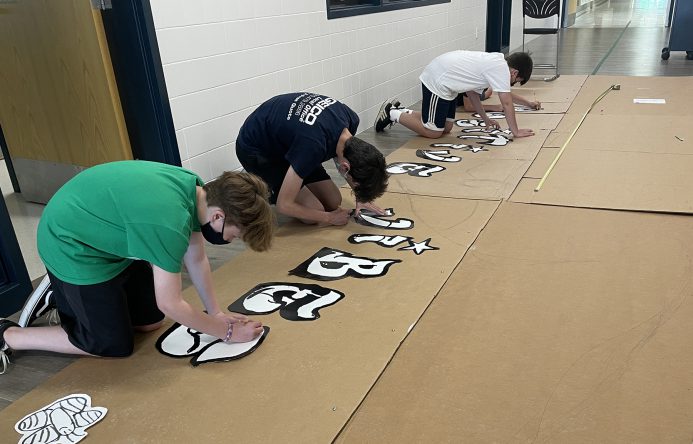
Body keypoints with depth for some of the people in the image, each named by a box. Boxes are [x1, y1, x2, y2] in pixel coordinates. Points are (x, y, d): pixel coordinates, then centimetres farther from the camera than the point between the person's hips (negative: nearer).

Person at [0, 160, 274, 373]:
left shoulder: (197, 190, -12)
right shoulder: (169, 224, -37)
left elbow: (196, 259, 2)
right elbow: (171, 304, -25)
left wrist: (216, 313, 1)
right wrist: (227, 332, -14)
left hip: (103, 234, 8)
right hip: (71, 246, -8)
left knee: (151, 322, 12)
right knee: (114, 345, 0)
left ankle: (59, 297, 27)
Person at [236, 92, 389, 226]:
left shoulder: (351, 120, -18)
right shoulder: (313, 147, -41)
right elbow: (284, 206, -32)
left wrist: (360, 197, -4)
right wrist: (329, 218, -19)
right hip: (255, 150, -7)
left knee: (334, 202, 1)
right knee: (315, 212, -16)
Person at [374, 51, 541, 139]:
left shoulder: (497, 61, 13)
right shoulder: (501, 68, -16)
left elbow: (472, 92, 18)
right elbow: (507, 103, -17)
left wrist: (486, 119, 19)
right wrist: (516, 132, -10)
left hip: (446, 81, 10)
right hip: (436, 82, -10)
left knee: (446, 128, 13)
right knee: (433, 132, -4)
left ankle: (403, 113, 20)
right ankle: (392, 113, 6)